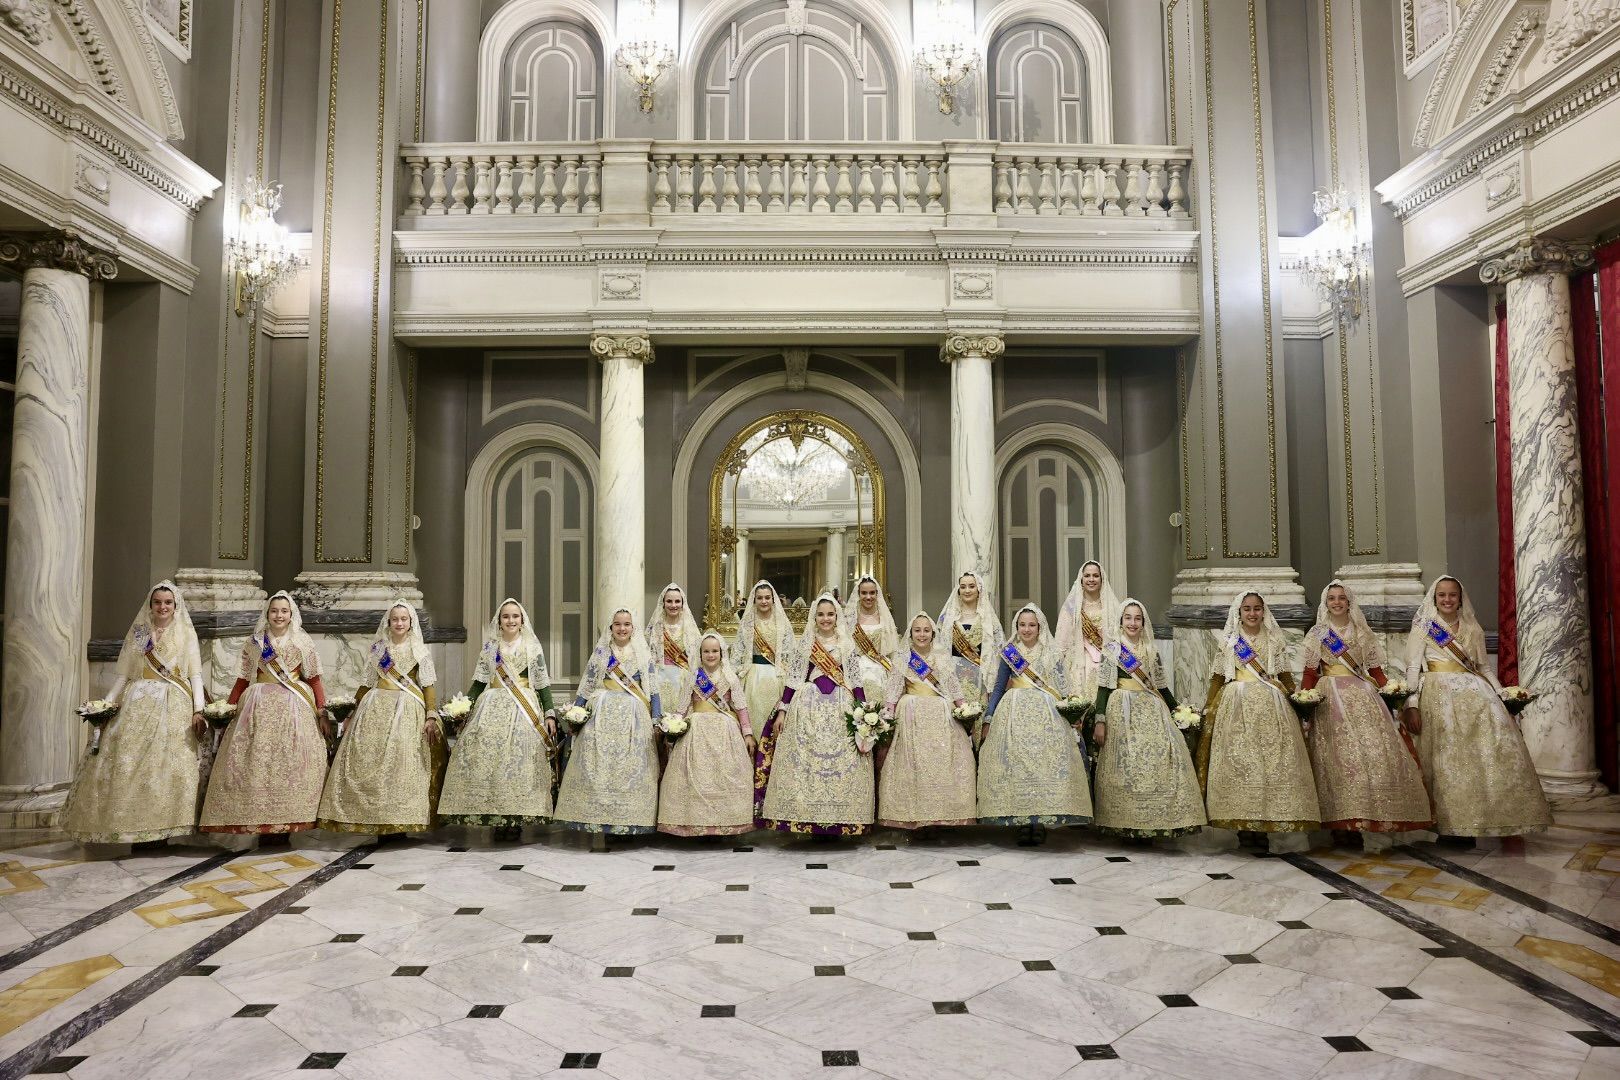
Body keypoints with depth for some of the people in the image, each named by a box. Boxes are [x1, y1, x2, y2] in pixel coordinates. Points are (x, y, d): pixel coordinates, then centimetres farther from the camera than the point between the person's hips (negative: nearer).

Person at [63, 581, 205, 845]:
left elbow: (196, 675, 4)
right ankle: (136, 829, -2)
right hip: (138, 704, 3)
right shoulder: (138, 633, 15)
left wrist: (199, 710, -7)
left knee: (169, 764, -9)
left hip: (174, 707, -2)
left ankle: (162, 829, -5)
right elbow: (124, 675, 15)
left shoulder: (186, 634, 9)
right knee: (130, 763, -6)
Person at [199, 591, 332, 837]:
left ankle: (289, 820, -3)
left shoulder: (302, 641, 8)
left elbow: (314, 679, 5)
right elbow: (243, 679, 13)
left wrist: (322, 713, -3)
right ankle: (260, 818, -1)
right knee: (256, 760, -6)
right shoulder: (254, 643, 12)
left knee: (292, 761, -8)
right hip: (260, 706, 2)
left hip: (294, 706, -1)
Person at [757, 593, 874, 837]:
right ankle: (809, 817, 4)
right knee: (805, 760, -3)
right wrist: (782, 710, -1)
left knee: (841, 760, -2)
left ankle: (839, 819, 5)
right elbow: (793, 679, 4)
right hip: (808, 707, 0)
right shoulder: (805, 644, 6)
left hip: (840, 708, 1)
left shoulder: (847, 645, 8)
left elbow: (855, 680, 7)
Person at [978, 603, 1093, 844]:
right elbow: (998, 688, 12)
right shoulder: (1009, 653, 11)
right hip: (1015, 713, 0)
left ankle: (1042, 820, -5)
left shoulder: (1051, 654, 12)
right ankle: (1022, 822, -4)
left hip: (1046, 714, 0)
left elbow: (1061, 689, 12)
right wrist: (988, 719, 6)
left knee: (1045, 762, -11)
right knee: (1016, 763, -8)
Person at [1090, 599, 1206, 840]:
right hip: (1123, 710, -4)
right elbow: (1104, 686, -2)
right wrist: (1100, 720, -8)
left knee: (1159, 758, -9)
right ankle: (1127, 824, 0)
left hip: (1151, 710, 4)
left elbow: (1161, 685, 21)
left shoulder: (1151, 650, 16)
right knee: (1126, 762, -8)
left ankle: (1151, 822, -2)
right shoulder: (1112, 648, 4)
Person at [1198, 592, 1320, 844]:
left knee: (1274, 760, -7)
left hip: (1271, 706, 1)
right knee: (1239, 759, -8)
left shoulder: (1274, 640, 14)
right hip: (1237, 705, -1)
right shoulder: (1229, 640, 10)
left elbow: (1284, 674, 14)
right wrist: (1210, 708, 5)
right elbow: (1218, 677, 10)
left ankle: (1266, 822, -3)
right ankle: (1241, 821, -5)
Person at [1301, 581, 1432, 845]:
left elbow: (1375, 669, 15)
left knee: (1375, 750, -13)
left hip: (1362, 695, 2)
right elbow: (1310, 672, 7)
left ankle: (1369, 823, -13)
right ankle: (1343, 820, -8)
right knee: (1342, 753, -11)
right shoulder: (1316, 634, 11)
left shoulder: (1363, 633, 15)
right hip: (1331, 698, -1)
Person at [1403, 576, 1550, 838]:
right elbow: (1412, 668, 0)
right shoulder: (1423, 628, 7)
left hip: (1473, 692, 4)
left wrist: (1502, 697, 8)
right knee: (1448, 758, -12)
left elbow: (1484, 667, 21)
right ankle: (1452, 823, -8)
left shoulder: (1473, 630, 19)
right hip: (1438, 695, -4)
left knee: (1500, 743, -14)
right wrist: (1412, 704, -11)